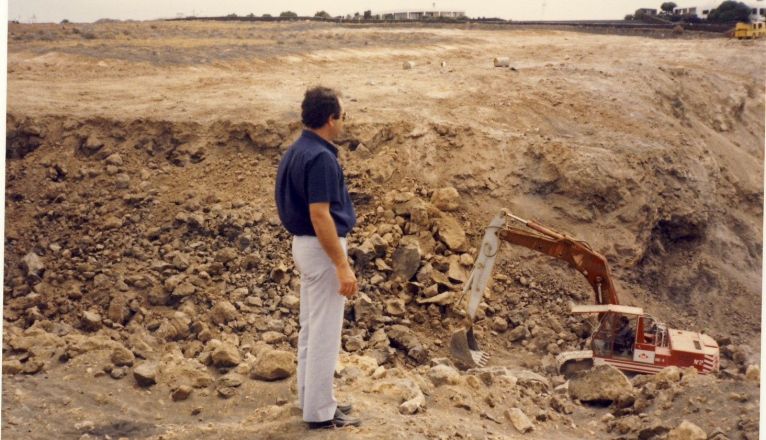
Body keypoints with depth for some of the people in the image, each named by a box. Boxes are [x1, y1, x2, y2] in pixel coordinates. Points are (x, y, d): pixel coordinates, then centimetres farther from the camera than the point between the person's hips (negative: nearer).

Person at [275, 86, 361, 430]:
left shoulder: (298, 151, 9)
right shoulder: (320, 157, -22)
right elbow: (320, 215, -25)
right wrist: (342, 265, -23)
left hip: (304, 244, 10)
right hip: (321, 249, -10)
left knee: (311, 327, 17)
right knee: (324, 332, -3)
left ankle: (311, 397, 26)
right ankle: (320, 411, 4)